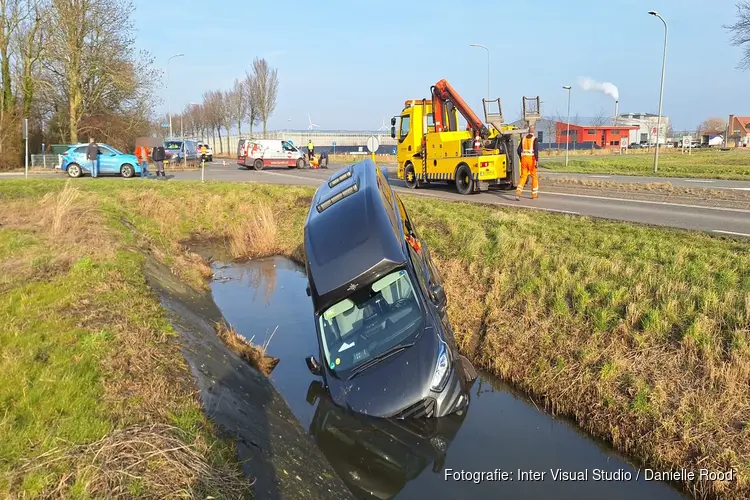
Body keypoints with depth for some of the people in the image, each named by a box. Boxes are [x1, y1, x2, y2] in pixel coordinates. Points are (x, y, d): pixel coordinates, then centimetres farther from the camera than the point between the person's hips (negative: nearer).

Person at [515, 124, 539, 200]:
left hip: (524, 159, 4)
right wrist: (537, 161, -19)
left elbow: (519, 150, 10)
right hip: (531, 159, -4)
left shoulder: (523, 138, 8)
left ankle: (518, 193, -15)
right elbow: (536, 150, -19)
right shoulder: (535, 139, -8)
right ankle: (534, 195, 19)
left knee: (523, 176, 5)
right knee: (534, 177, 11)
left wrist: (521, 158, 24)